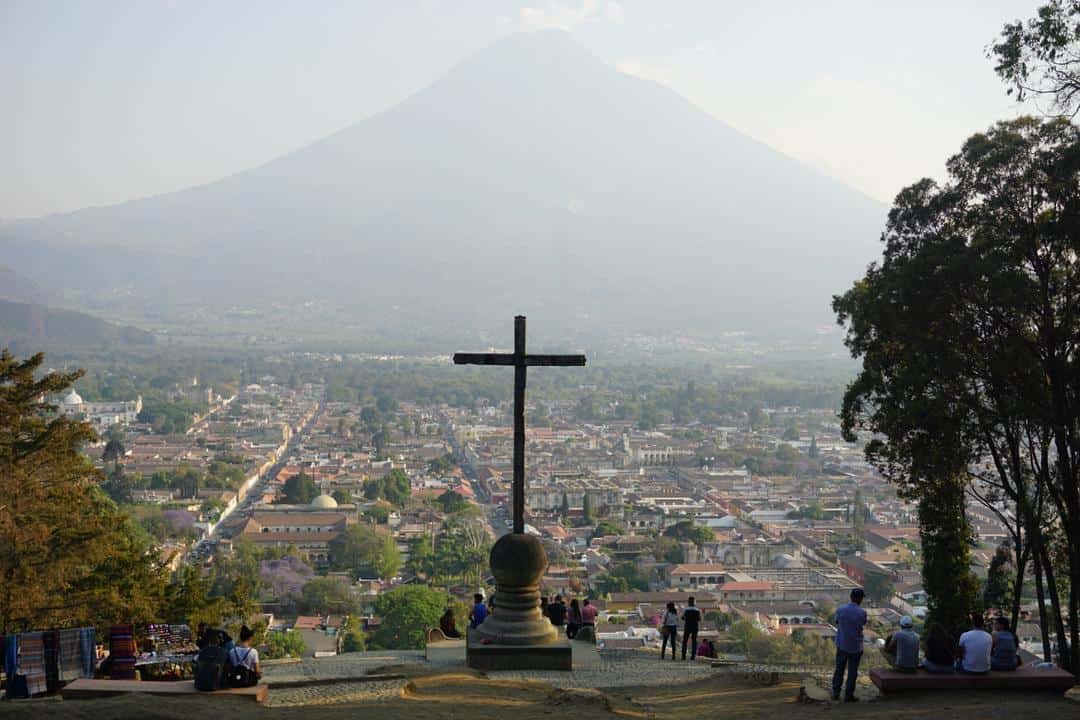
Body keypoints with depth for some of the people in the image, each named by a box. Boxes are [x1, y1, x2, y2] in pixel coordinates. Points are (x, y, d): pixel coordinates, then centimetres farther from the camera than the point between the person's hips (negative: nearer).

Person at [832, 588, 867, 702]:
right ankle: (848, 696, 15)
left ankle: (836, 693, 21)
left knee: (839, 669, 15)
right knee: (852, 671, 9)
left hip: (841, 644, 3)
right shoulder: (862, 612, -18)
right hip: (856, 646, -3)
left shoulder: (840, 609, -9)